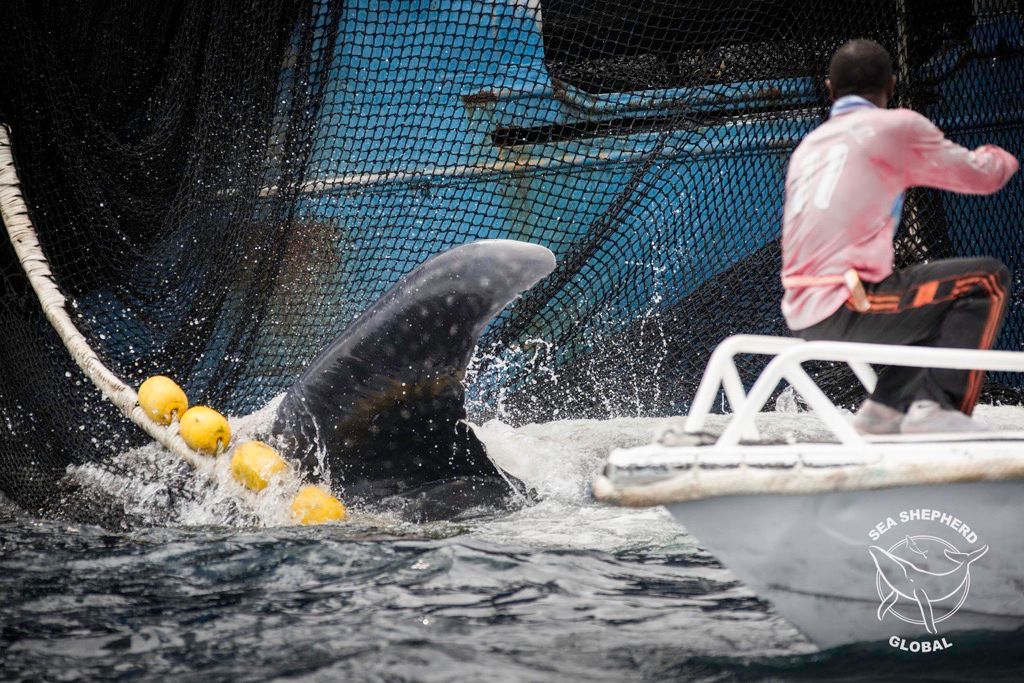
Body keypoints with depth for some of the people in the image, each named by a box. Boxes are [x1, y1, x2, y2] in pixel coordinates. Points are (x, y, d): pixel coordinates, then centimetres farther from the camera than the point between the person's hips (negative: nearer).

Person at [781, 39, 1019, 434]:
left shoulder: (808, 145, 21)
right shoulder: (897, 126, 0)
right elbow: (982, 176, 8)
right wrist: (1001, 157, 30)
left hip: (803, 315, 8)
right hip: (845, 306, -8)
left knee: (935, 302, 28)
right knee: (988, 281, 1)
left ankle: (888, 404, 11)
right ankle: (936, 409, -9)